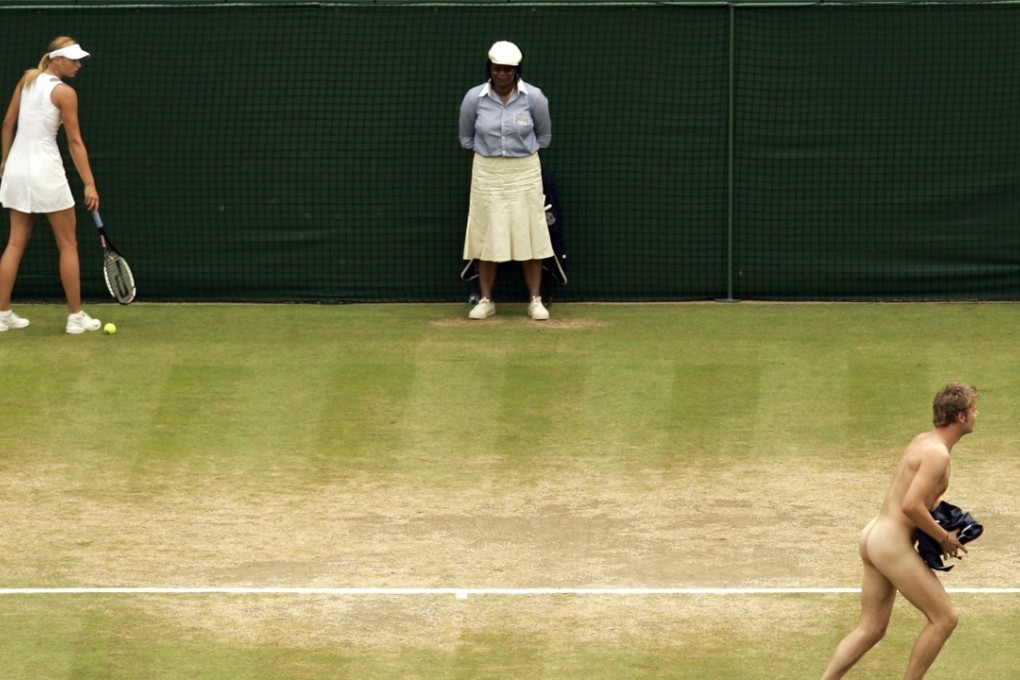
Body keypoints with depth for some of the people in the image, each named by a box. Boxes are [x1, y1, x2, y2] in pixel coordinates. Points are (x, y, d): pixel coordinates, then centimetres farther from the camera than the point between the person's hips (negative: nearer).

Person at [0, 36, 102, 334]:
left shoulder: (27, 79, 5)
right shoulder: (65, 93, -12)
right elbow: (75, 142, -13)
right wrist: (89, 184, -12)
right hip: (45, 170, -6)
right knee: (68, 244, 5)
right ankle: (75, 316, 6)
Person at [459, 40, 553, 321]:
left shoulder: (534, 97, -8)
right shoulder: (474, 98, -7)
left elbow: (544, 136, 7)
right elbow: (466, 138, 9)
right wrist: (487, 159, 12)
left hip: (525, 172, -1)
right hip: (486, 173, 1)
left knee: (528, 233, 0)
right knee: (486, 235, 2)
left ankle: (536, 300, 5)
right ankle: (486, 300, 9)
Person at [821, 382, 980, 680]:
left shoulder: (922, 440, 12)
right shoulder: (938, 454, -18)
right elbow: (911, 506, -26)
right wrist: (944, 538, -14)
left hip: (874, 536, 10)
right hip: (892, 545, -10)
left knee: (870, 629, 13)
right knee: (944, 618, 0)